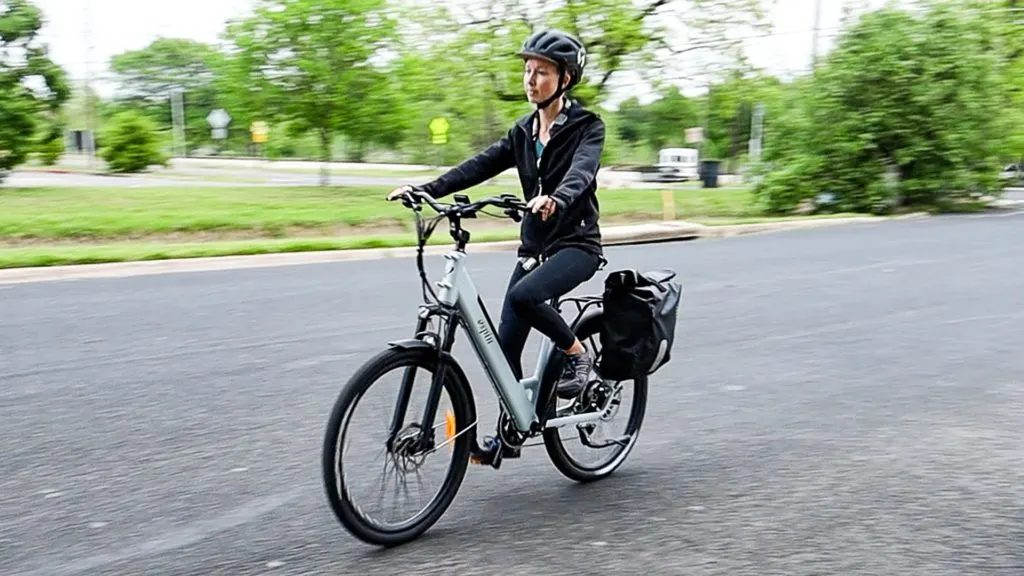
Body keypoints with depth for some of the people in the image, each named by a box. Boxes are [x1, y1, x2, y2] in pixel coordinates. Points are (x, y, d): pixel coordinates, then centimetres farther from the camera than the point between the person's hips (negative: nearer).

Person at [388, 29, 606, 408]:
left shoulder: (587, 126, -8)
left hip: (576, 244, -6)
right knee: (507, 345, 0)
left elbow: (581, 170, -28)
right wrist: (425, 190, -15)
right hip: (534, 246, 6)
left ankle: (578, 353, -7)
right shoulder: (524, 130, 9)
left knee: (523, 295, -32)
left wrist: (556, 199, -51)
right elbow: (480, 166, -1)